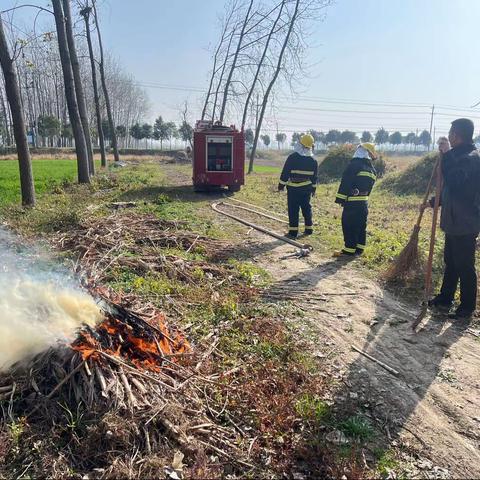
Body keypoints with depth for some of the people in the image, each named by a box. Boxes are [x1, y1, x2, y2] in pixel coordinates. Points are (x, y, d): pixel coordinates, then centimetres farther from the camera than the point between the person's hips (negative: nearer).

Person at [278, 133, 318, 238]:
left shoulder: (292, 157, -12)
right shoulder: (313, 160, 3)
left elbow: (285, 173, -10)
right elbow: (314, 176, 11)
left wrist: (281, 185, -1)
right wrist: (313, 188, 21)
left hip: (293, 188, -4)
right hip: (307, 189, 5)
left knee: (293, 210, -1)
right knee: (306, 208, 16)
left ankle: (293, 232, -1)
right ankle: (309, 229, 24)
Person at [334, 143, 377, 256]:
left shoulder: (354, 165, -11)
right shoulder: (372, 170, 13)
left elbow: (345, 183, -15)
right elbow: (370, 186, 16)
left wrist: (340, 199, -12)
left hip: (352, 202, -8)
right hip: (364, 202, 8)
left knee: (349, 226, -3)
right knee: (361, 226, 12)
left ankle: (349, 250, -2)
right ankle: (359, 249, 19)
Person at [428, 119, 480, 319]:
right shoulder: (459, 156, 12)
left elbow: (452, 181, -30)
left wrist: (446, 155, -22)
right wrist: (437, 200, 17)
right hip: (454, 220, 10)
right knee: (450, 262, 18)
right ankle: (445, 299, 30)